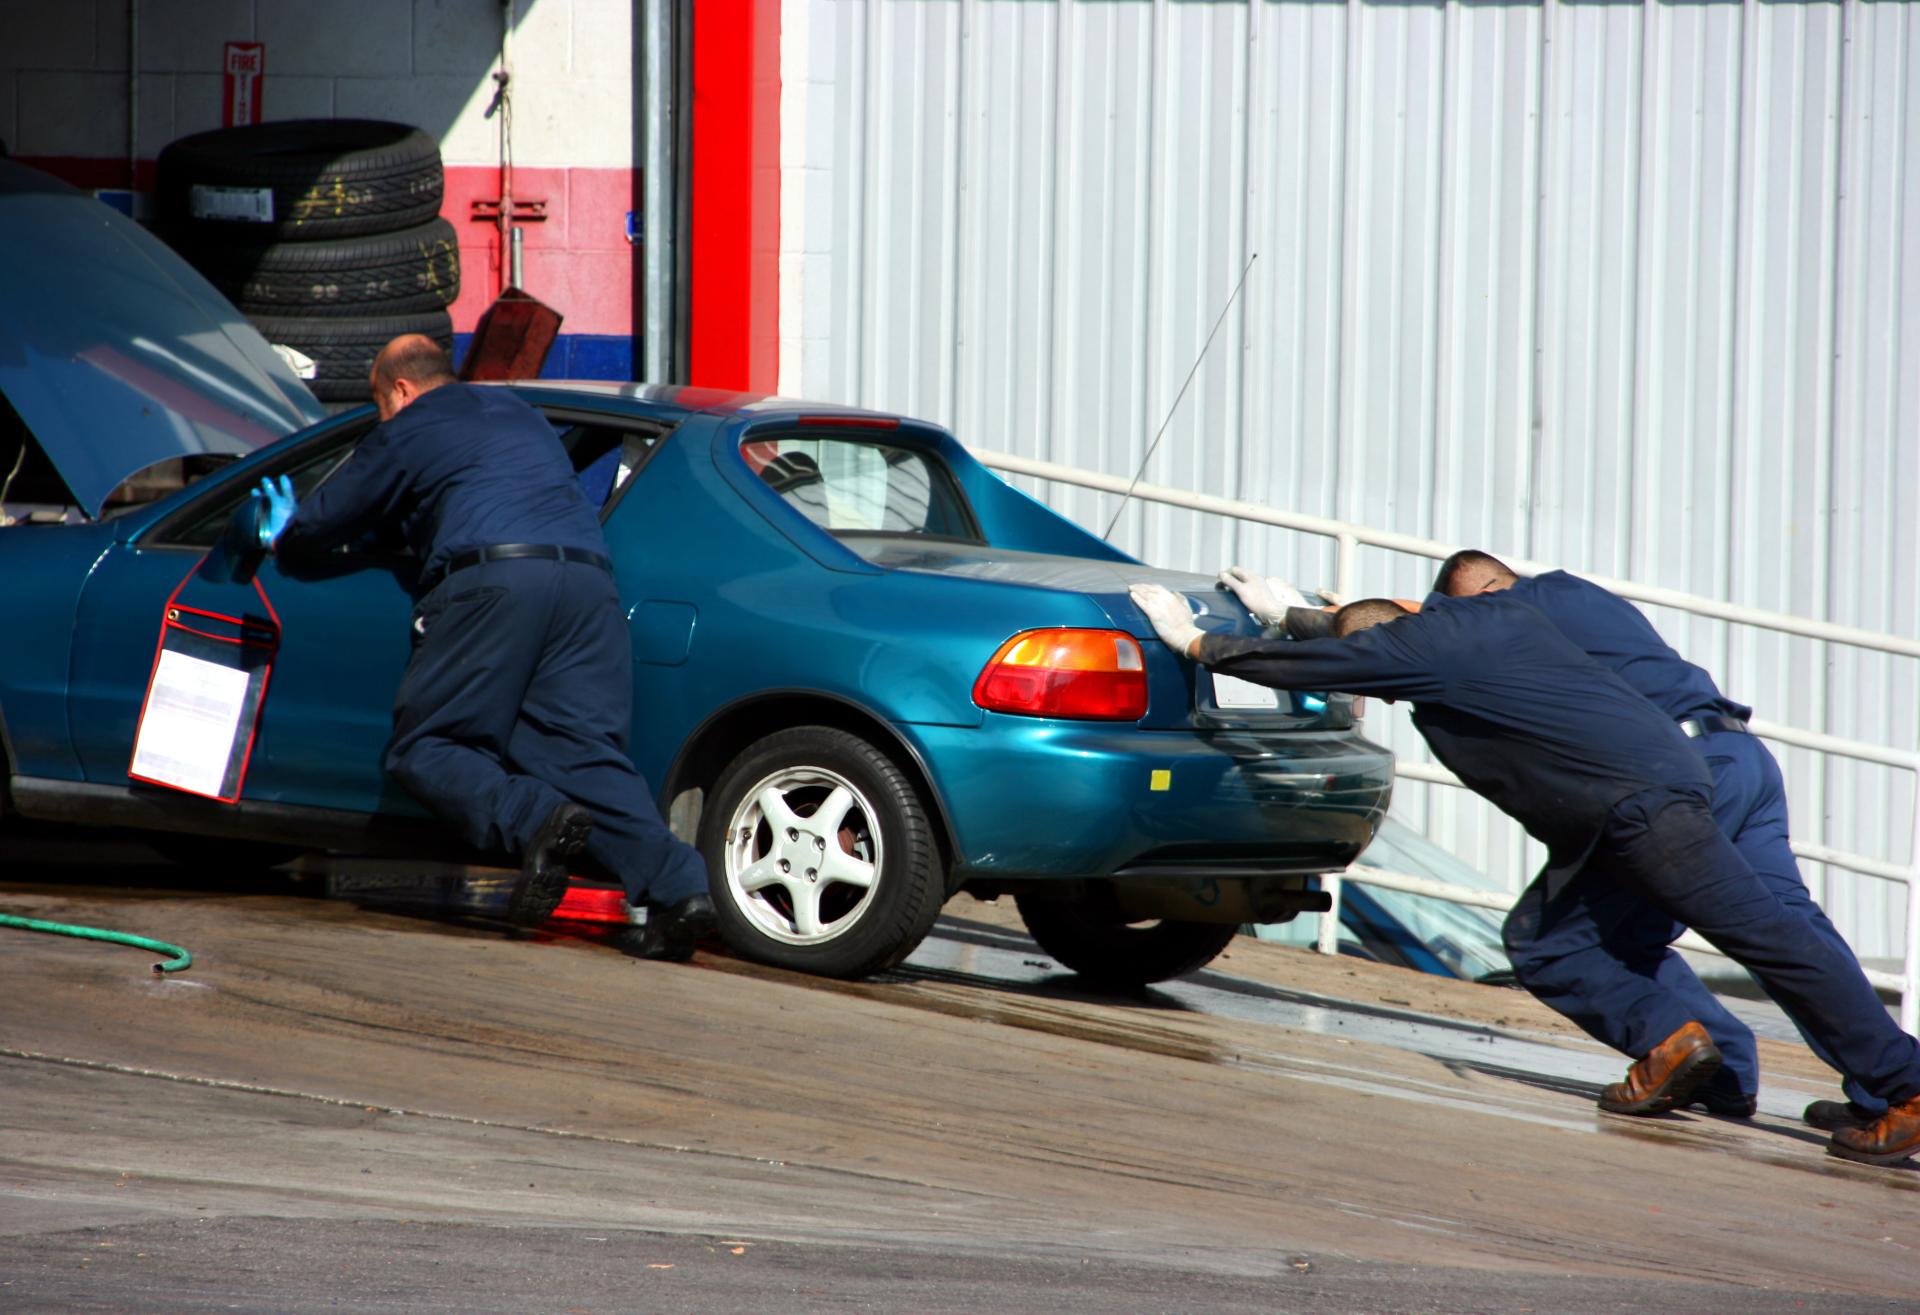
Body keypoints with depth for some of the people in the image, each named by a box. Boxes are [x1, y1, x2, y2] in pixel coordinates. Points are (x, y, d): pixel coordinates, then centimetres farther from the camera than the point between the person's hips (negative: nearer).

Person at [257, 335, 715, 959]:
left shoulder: (407, 433, 17)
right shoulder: (522, 416, 36)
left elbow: (324, 522, 25)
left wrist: (283, 539, 50)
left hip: (492, 580, -6)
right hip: (589, 576, 6)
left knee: (424, 747, 1)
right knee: (585, 750, 1)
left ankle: (535, 821, -28)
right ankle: (676, 887, -22)